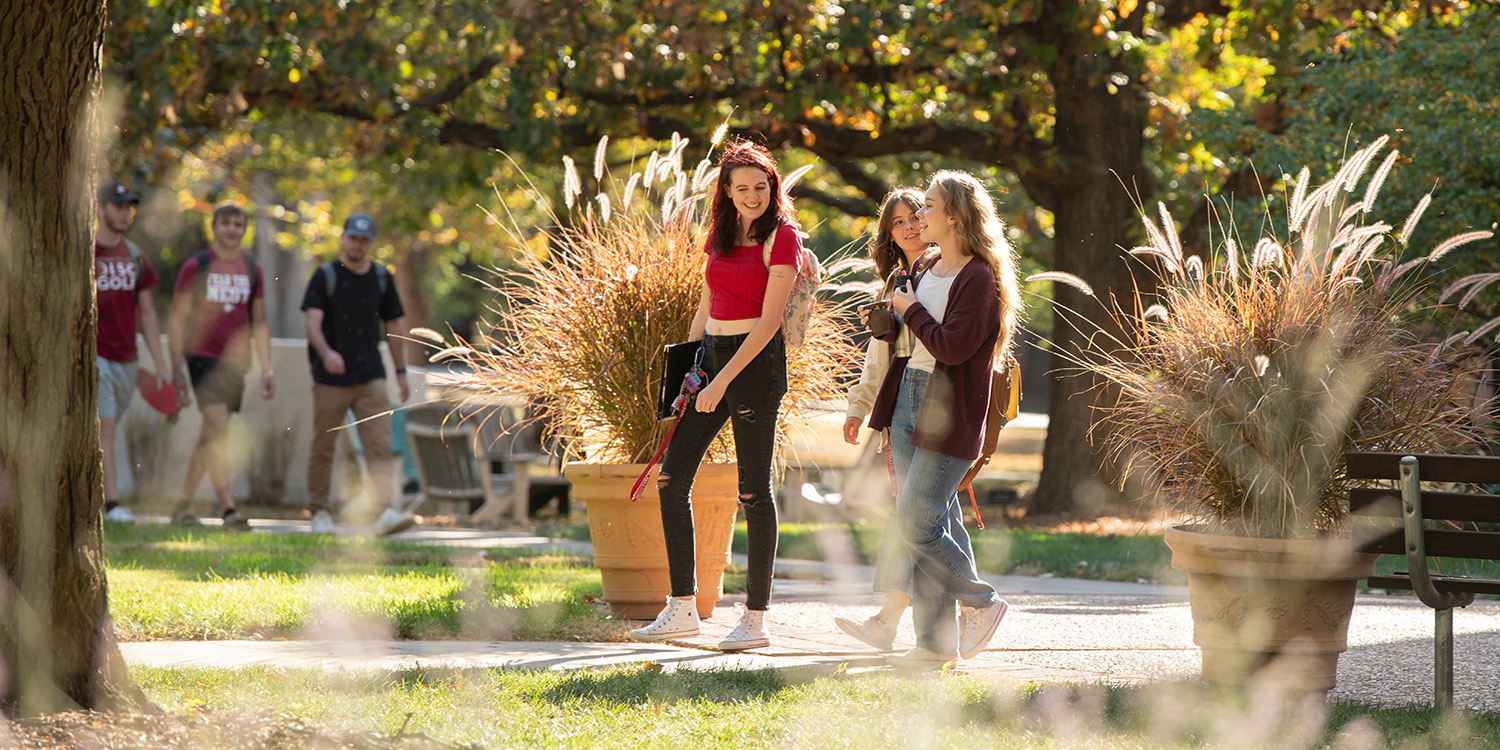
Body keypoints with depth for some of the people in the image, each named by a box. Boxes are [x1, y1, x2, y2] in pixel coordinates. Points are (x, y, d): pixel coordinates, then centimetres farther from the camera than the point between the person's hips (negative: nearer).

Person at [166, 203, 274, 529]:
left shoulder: (252, 270, 11)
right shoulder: (196, 267, -2)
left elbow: (259, 324, 15)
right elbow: (176, 319, 0)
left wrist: (267, 368, 7)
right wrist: (176, 368, -5)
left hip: (235, 361, 5)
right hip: (203, 356, -5)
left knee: (209, 437, 9)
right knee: (218, 428, -18)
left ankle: (183, 505, 20)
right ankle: (227, 508, -24)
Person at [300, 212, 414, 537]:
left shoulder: (381, 277, 10)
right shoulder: (325, 276, -1)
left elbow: (394, 324, 18)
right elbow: (313, 321, -13)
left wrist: (401, 371, 17)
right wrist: (326, 352, -32)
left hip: (370, 376, 2)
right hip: (330, 377, -2)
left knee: (379, 444, -11)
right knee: (323, 447, 5)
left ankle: (387, 511, -20)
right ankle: (319, 511, 19)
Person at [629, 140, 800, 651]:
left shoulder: (781, 237, -9)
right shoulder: (720, 236, 12)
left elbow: (769, 320, -15)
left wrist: (722, 380, -19)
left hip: (756, 360, -7)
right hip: (712, 353, 7)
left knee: (754, 491, -4)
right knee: (672, 479, 2)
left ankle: (755, 618, 2)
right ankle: (682, 607, 7)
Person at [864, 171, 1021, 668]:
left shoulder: (979, 278, -12)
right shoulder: (930, 270, 15)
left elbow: (953, 346, -21)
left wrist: (912, 310, -10)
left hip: (947, 412, -9)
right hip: (910, 399, 9)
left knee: (917, 522, -12)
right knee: (933, 523, 6)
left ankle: (981, 602, 7)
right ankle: (935, 643, 8)